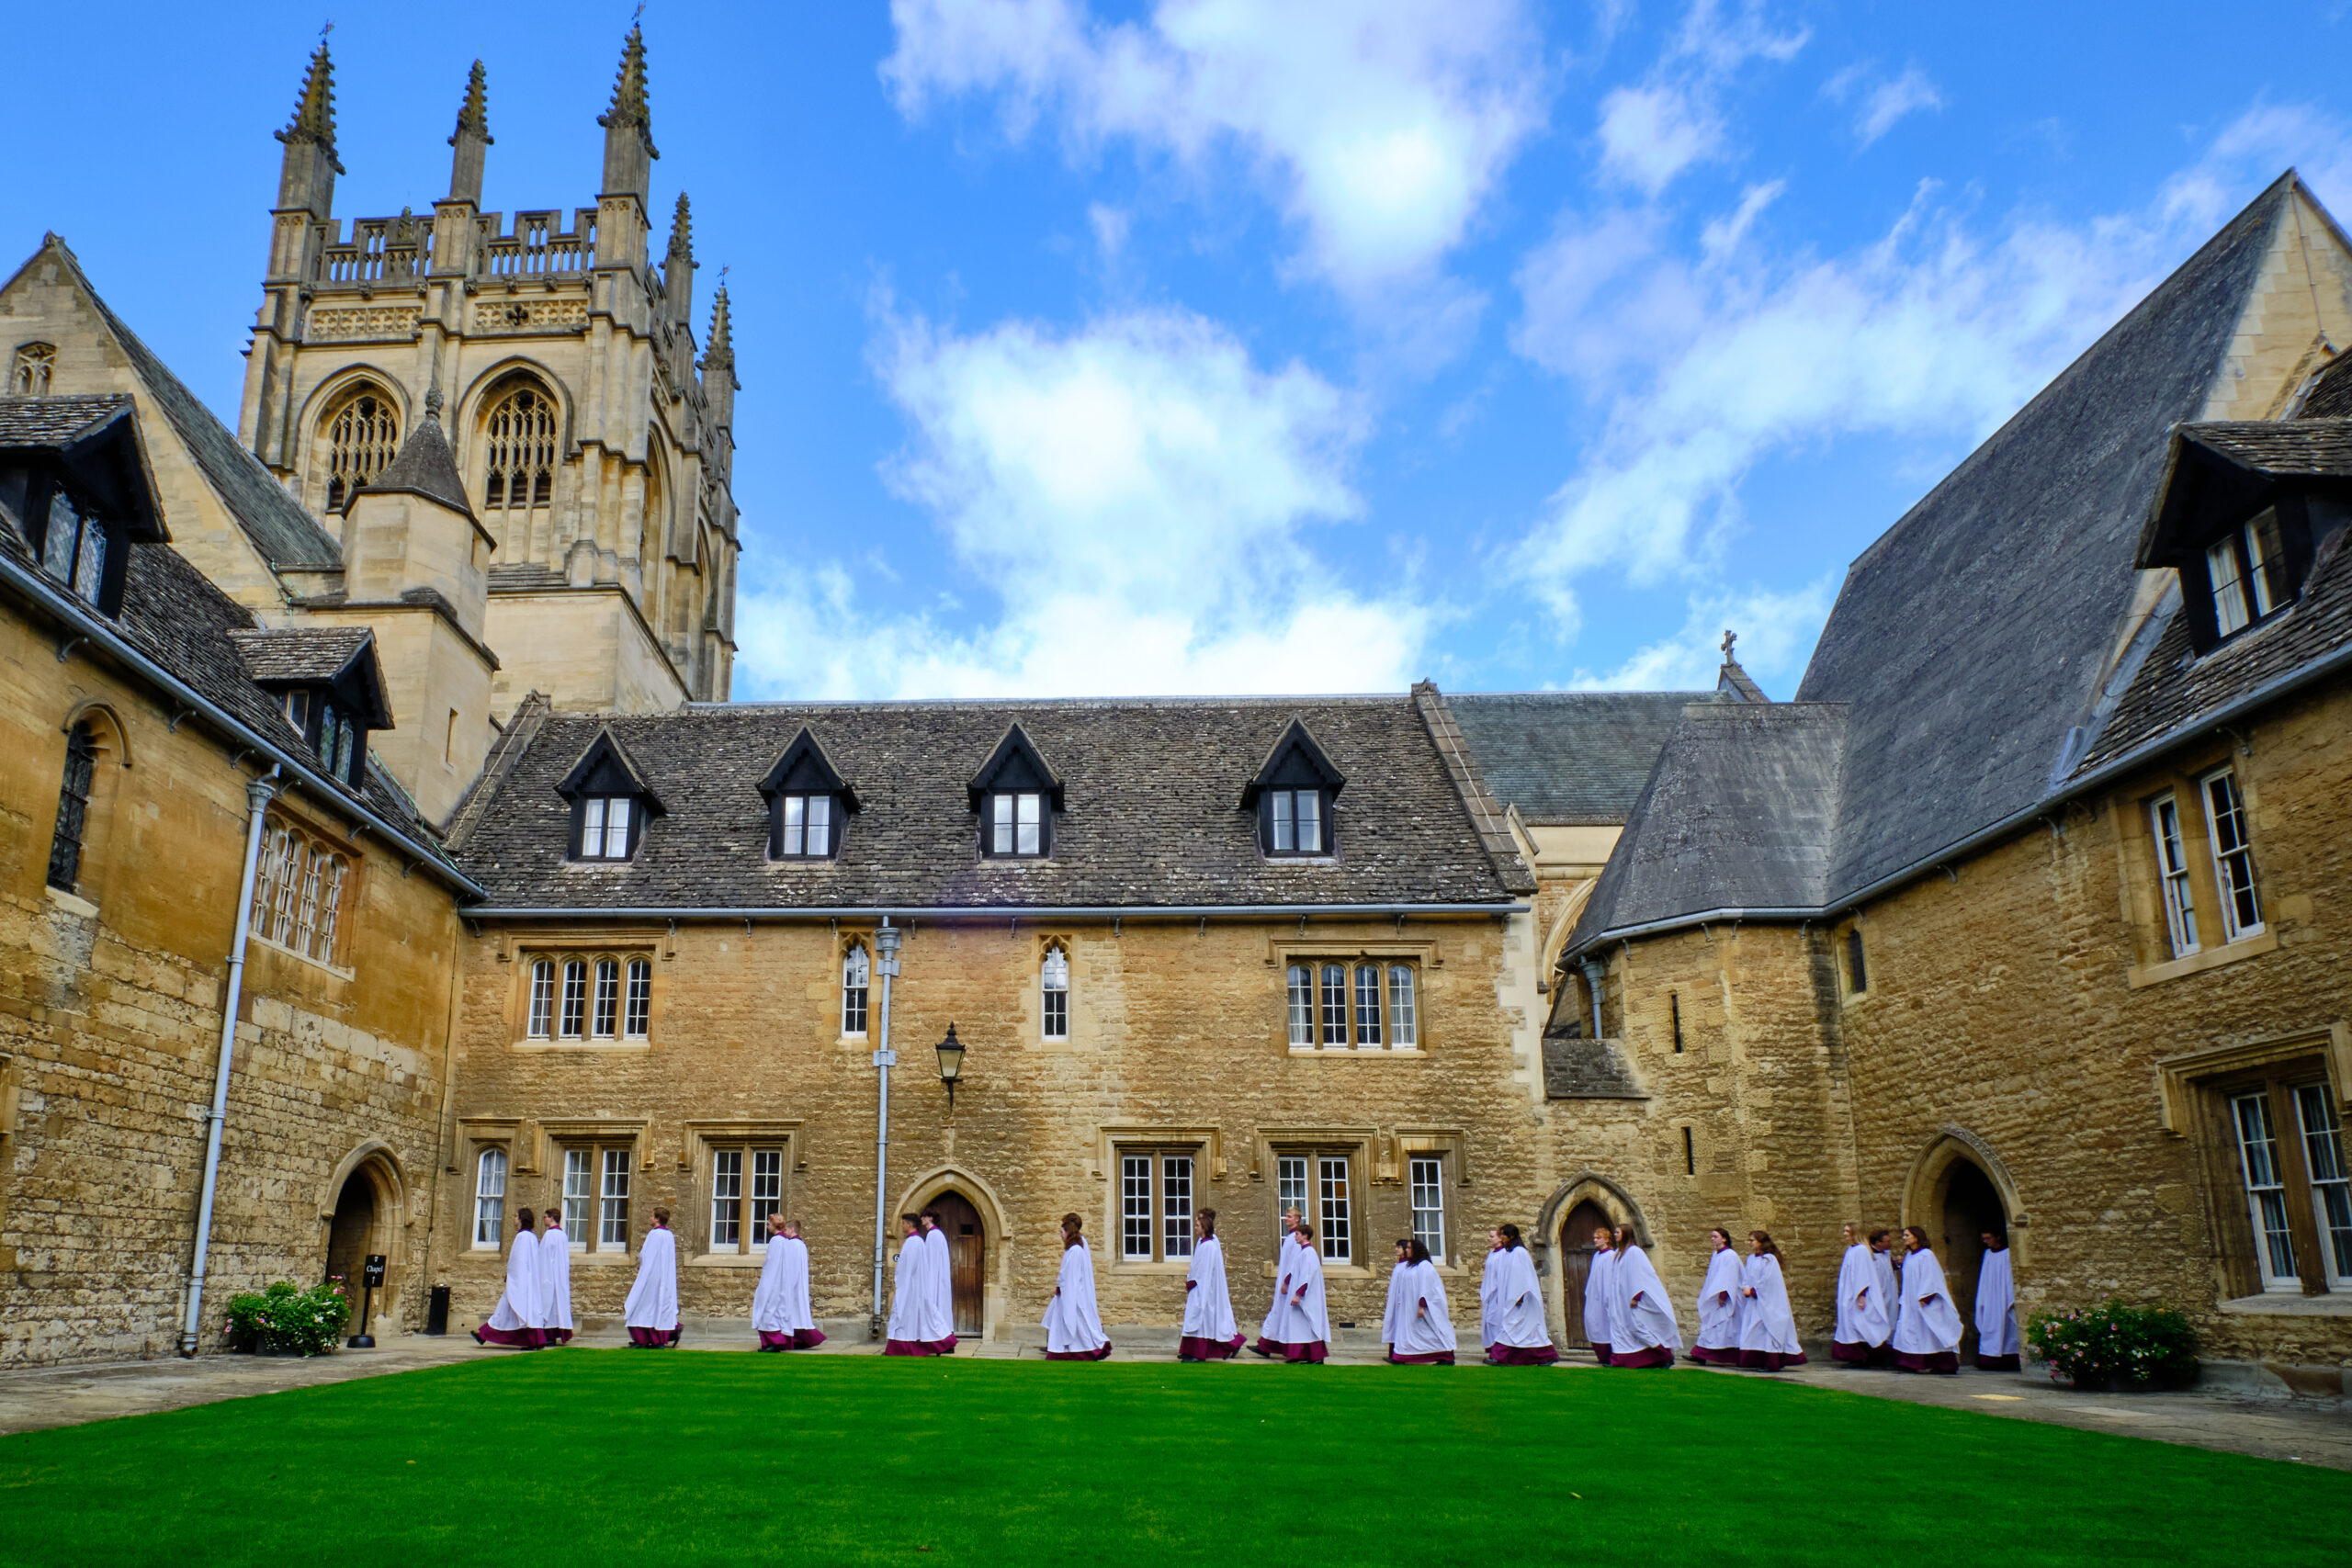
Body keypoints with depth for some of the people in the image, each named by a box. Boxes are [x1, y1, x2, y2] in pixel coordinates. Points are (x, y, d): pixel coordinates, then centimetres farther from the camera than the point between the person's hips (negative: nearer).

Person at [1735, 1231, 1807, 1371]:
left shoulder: (1769, 1259, -9)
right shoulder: (1751, 1259, 13)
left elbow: (1767, 1280, -14)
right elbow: (1746, 1277, 13)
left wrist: (1752, 1290, -11)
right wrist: (1746, 1288, -6)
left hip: (1766, 1301, -7)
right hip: (1753, 1301, 7)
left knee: (1767, 1329, -7)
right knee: (1755, 1332, 4)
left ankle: (1772, 1364, -4)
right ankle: (1760, 1362, 8)